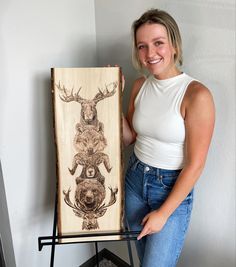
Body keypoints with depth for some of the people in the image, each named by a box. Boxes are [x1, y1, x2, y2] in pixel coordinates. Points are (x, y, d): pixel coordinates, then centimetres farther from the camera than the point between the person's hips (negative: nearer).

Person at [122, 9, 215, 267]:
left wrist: (163, 213, -12)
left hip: (173, 188, -5)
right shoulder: (140, 85, -3)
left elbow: (195, 164, -18)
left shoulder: (196, 94, -21)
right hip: (135, 178, 5)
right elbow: (129, 138, 6)